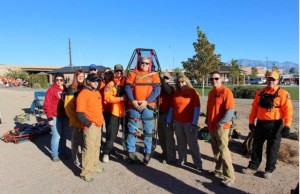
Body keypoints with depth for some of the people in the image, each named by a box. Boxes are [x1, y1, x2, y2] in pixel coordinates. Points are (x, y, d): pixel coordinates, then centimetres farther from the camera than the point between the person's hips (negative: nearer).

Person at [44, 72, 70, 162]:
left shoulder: (66, 90, 11)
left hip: (65, 116, 6)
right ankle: (54, 154, 12)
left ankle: (63, 152, 28)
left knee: (64, 135, 13)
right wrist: (50, 118, -15)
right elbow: (47, 105, -11)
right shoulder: (51, 90, -8)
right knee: (56, 136, -4)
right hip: (55, 117, -6)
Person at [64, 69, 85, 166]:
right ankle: (76, 159, 21)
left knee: (84, 139, 14)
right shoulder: (71, 89, -8)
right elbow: (68, 106, -10)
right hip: (76, 120, -4)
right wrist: (74, 119, -11)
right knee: (76, 139, 7)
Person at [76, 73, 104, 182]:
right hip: (90, 126, -9)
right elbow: (79, 113, -20)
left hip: (98, 125, 9)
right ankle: (86, 172, 4)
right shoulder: (83, 94, -14)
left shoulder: (97, 93, 13)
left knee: (96, 146, 18)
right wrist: (89, 123, -18)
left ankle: (94, 166, 33)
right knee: (89, 148, -6)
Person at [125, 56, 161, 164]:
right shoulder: (133, 74, 9)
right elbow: (127, 88, 1)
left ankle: (147, 153, 14)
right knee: (132, 128, 4)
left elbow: (157, 90, -3)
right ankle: (131, 151, 16)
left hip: (148, 106, 0)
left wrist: (146, 102, -13)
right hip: (134, 105, 0)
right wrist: (133, 101, -13)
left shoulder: (154, 75, 8)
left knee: (148, 130, 4)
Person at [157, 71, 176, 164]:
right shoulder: (159, 87, 11)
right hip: (160, 114, 6)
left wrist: (162, 79, -27)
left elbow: (168, 91, -27)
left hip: (168, 114, -6)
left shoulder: (171, 88, -4)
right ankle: (165, 153, 33)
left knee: (169, 136, -4)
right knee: (161, 135, 15)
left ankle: (171, 158, 5)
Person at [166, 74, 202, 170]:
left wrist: (194, 123, -16)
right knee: (181, 143, 13)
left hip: (189, 122, -4)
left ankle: (198, 163, 14)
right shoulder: (176, 93, 10)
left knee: (192, 143, 3)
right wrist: (169, 120, 9)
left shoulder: (192, 92, -5)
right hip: (177, 122, 4)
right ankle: (181, 160, 28)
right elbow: (172, 107, 13)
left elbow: (197, 108, -10)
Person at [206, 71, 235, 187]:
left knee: (223, 151, -5)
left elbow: (230, 111, -19)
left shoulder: (226, 92, -12)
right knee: (216, 151, 17)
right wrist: (207, 121, 17)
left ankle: (229, 176, 7)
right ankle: (218, 171, 31)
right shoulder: (211, 93, 13)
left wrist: (220, 123, -21)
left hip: (221, 127, -8)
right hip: (211, 127, 8)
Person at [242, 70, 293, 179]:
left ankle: (269, 169, 23)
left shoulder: (283, 94, -7)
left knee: (272, 148, 7)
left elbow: (288, 110, -12)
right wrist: (251, 122, 9)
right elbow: (254, 108, 10)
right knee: (256, 146, 11)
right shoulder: (260, 92, 7)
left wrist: (287, 126, -17)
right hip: (260, 123, 5)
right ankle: (253, 166, 23)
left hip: (275, 125, -4)